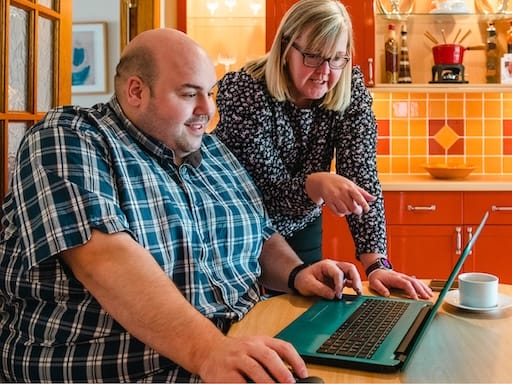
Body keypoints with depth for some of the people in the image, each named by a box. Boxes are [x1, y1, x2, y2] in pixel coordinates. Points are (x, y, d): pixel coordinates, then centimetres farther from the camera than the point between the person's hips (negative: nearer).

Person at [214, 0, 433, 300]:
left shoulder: (351, 90, -14)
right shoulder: (244, 91, -25)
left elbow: (362, 176, -20)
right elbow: (265, 189, -26)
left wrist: (377, 263, -30)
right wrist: (315, 184, -47)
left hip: (301, 229, 3)